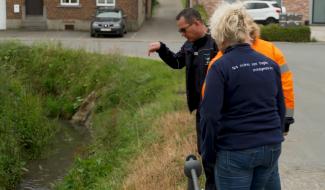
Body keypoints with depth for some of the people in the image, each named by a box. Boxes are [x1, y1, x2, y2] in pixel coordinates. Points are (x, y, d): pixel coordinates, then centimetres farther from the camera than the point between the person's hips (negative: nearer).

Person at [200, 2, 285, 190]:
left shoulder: (220, 67, -12)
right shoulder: (270, 64, 5)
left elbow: (210, 116, -16)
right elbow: (281, 109, 13)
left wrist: (208, 153, -4)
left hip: (235, 152, -5)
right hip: (271, 148, 5)